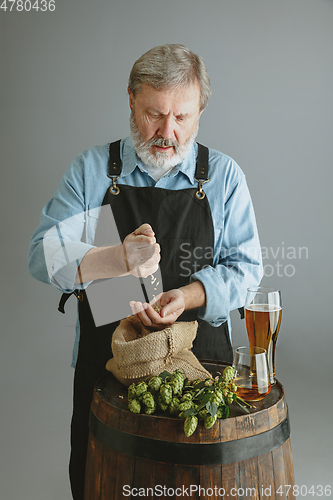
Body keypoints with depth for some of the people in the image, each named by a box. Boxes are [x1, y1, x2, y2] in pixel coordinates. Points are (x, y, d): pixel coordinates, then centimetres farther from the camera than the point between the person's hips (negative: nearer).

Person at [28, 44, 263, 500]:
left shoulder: (224, 175, 2)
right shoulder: (91, 169, 1)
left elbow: (245, 266, -1)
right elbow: (44, 253, -6)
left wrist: (187, 297, -19)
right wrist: (112, 260, -25)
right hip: (104, 359, 1)